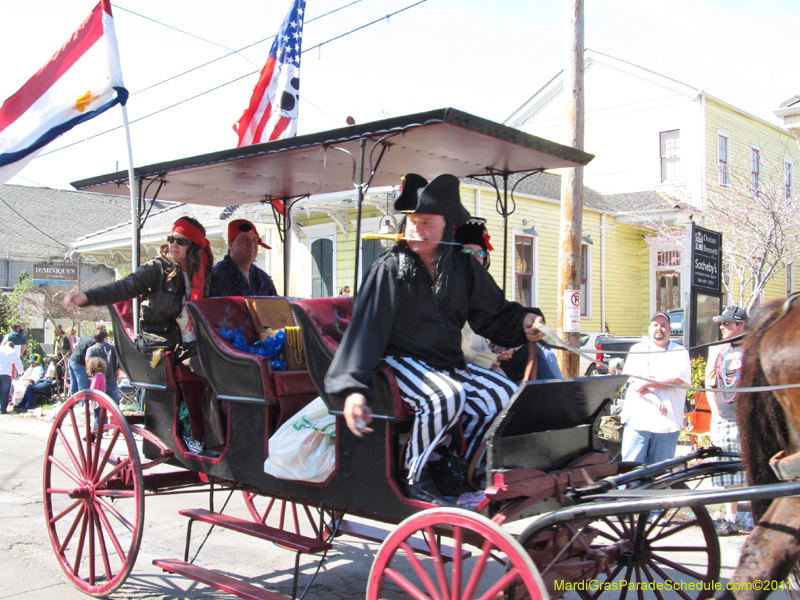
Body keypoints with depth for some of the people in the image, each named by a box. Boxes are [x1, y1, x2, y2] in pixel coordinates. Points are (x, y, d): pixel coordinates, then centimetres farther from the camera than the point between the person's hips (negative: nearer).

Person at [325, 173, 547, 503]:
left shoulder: (463, 266, 4)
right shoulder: (390, 267, -10)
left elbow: (493, 315, 10)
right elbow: (366, 327, -18)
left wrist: (524, 320, -13)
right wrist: (353, 387, -29)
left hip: (449, 362, 6)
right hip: (402, 361, -5)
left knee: (505, 393, -14)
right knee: (446, 397, -34)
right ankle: (415, 473, -9)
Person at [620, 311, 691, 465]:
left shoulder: (679, 352, 9)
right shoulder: (637, 350, 11)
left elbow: (678, 379, -6)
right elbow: (631, 380, -1)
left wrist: (646, 383, -9)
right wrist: (654, 400, -14)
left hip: (668, 422, 0)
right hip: (638, 420, 0)